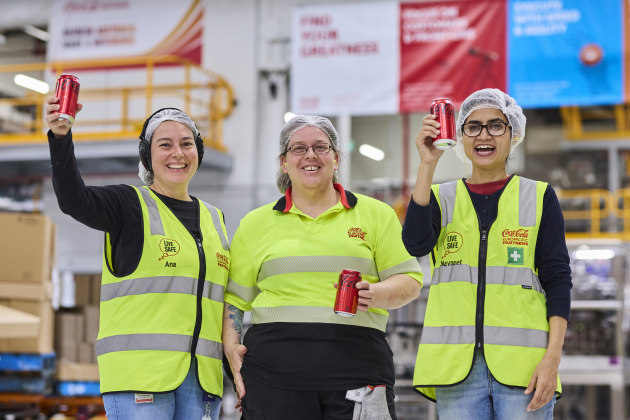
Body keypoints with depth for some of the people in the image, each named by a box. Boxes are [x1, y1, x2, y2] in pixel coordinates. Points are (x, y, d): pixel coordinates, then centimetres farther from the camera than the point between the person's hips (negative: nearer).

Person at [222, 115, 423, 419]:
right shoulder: (256, 223, 16)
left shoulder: (376, 214, 13)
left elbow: (410, 281, 7)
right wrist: (231, 348, 1)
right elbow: (234, 297, 16)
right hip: (274, 368, 1)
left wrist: (375, 294, -13)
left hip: (357, 367, 0)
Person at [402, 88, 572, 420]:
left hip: (521, 366, -1)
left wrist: (552, 356, -7)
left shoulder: (539, 197, 9)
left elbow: (557, 278, 4)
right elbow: (416, 243, -8)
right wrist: (428, 165, -12)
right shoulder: (442, 197, 13)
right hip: (457, 365, 1)